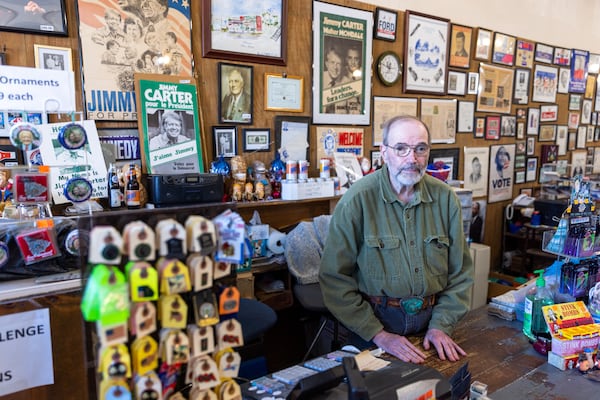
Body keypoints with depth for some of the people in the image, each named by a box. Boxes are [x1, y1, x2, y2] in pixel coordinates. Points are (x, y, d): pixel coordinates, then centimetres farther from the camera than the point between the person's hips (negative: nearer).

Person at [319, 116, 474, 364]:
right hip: (374, 321, -3)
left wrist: (441, 325, -3)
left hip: (431, 318, 3)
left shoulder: (444, 198, -3)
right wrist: (379, 335, -15)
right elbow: (335, 278, -15)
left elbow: (460, 272, 5)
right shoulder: (357, 201, -16)